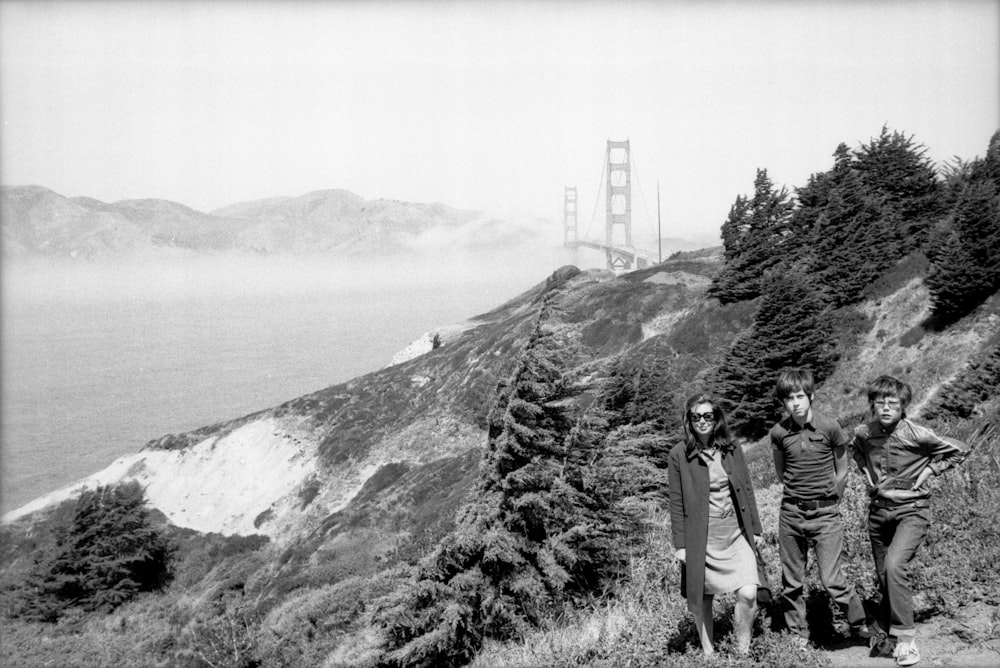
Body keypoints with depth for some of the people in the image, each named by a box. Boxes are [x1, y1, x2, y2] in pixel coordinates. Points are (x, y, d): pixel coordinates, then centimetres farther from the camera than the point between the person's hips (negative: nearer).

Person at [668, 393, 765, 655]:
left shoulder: (731, 449, 5)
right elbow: (676, 503, -3)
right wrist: (680, 544, -5)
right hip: (701, 538, -2)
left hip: (737, 533, 2)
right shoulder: (679, 454, -5)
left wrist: (755, 529, 9)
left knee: (748, 594, -10)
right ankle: (708, 653, 25)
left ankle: (743, 652, 9)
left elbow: (747, 490, 11)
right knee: (702, 599, 7)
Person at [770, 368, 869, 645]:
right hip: (790, 514, 3)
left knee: (832, 581, -7)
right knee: (791, 582, 8)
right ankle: (798, 637, 22)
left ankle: (860, 626, 17)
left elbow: (841, 472, 4)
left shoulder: (829, 427, -8)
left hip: (826, 514, -3)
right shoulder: (779, 433, -1)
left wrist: (829, 503, 10)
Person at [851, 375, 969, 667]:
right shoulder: (863, 434, -2)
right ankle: (882, 637, 26)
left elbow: (960, 450, -3)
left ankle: (905, 639, -18)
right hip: (879, 510, 5)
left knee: (894, 565, -25)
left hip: (911, 510, -5)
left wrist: (929, 470, -8)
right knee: (884, 578, 11)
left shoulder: (917, 435, -15)